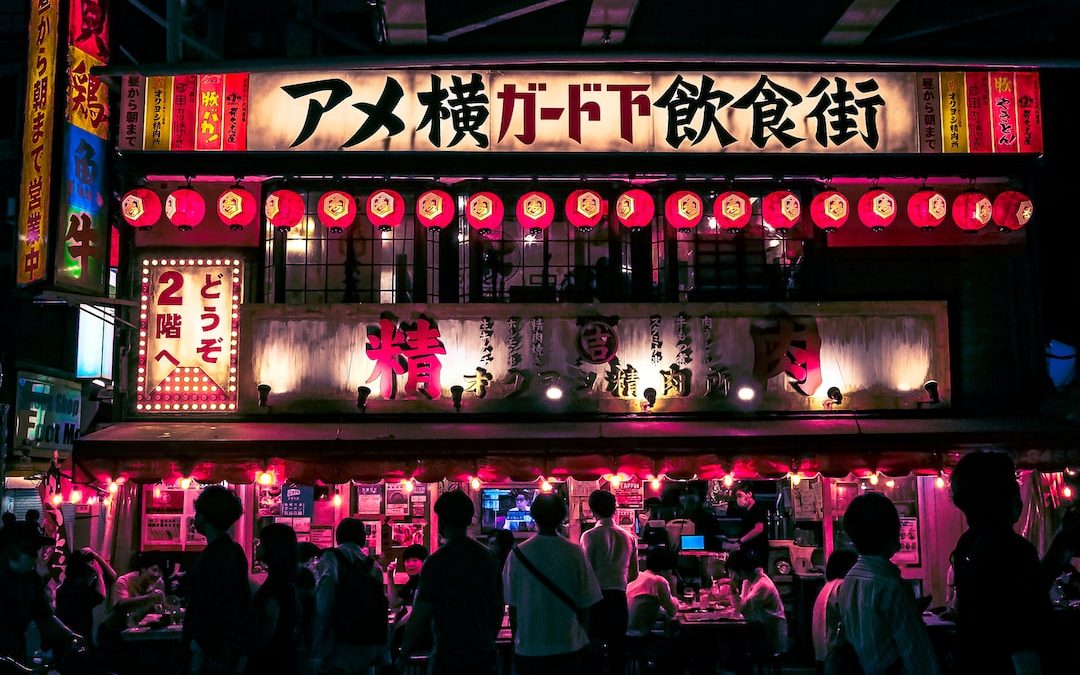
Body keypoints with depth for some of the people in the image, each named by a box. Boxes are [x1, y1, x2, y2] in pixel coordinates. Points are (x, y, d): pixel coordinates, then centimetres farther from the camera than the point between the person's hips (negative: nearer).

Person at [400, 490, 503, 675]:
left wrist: (404, 653, -1)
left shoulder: (437, 562, -13)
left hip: (450, 657, -5)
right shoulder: (489, 557, 5)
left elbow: (420, 616, -12)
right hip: (485, 656, 5)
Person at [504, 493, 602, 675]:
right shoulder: (574, 554, -8)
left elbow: (512, 605, -2)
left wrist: (516, 640, 12)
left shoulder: (518, 554, -8)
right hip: (569, 646, 0)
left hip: (528, 648, 0)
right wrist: (584, 641, 11)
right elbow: (585, 605, -3)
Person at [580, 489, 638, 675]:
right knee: (617, 651, 10)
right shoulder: (628, 537, 6)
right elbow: (633, 575, 13)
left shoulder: (590, 536, -8)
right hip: (619, 598, 4)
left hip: (597, 597, -4)